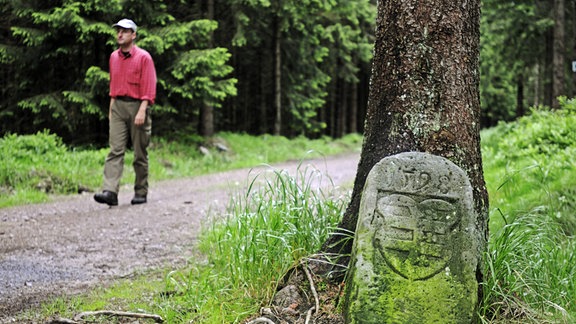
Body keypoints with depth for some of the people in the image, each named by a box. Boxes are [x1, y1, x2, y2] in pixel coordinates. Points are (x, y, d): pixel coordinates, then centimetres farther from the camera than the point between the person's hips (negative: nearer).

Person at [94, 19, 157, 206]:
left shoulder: (144, 57, -6)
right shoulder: (114, 57, 13)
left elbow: (149, 88, -11)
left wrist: (142, 111, -20)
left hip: (137, 106, -4)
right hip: (118, 106, 4)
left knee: (140, 153, 4)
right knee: (115, 150, -8)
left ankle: (141, 192, 14)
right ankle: (110, 192, -18)